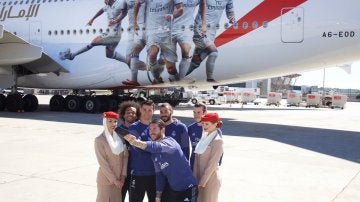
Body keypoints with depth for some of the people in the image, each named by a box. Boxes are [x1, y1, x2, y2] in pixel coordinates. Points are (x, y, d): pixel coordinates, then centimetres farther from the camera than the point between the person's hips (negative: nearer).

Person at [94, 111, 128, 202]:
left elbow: (125, 156, 4)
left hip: (119, 178, 5)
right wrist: (114, 180, -12)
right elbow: (103, 163, -13)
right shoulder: (99, 140, -11)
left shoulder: (119, 137, 4)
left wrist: (123, 175, -3)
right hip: (106, 179, -4)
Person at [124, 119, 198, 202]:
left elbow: (158, 147, -39)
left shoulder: (169, 141, -16)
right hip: (171, 189, 7)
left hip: (187, 189, -7)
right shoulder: (154, 154, 7)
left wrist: (137, 143, -55)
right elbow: (159, 174, 13)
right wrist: (158, 195, 7)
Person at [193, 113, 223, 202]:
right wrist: (195, 179, 2)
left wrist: (202, 182, -14)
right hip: (200, 179, 7)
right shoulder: (204, 137, 7)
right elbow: (197, 159, 7)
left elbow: (212, 164, -17)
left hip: (210, 180, -7)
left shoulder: (217, 141, -14)